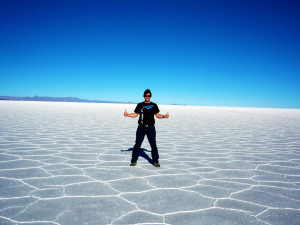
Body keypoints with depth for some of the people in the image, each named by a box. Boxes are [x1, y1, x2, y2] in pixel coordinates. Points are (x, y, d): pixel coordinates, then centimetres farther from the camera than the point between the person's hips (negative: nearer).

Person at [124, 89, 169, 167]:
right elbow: (135, 114, 9)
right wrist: (127, 115, -6)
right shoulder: (140, 105, 9)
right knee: (137, 144, 2)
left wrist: (164, 116, -6)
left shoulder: (154, 105, 10)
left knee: (153, 145, 0)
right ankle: (134, 160, 14)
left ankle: (155, 161, 11)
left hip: (151, 128, 0)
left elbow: (157, 115, 11)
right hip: (141, 127, 0)